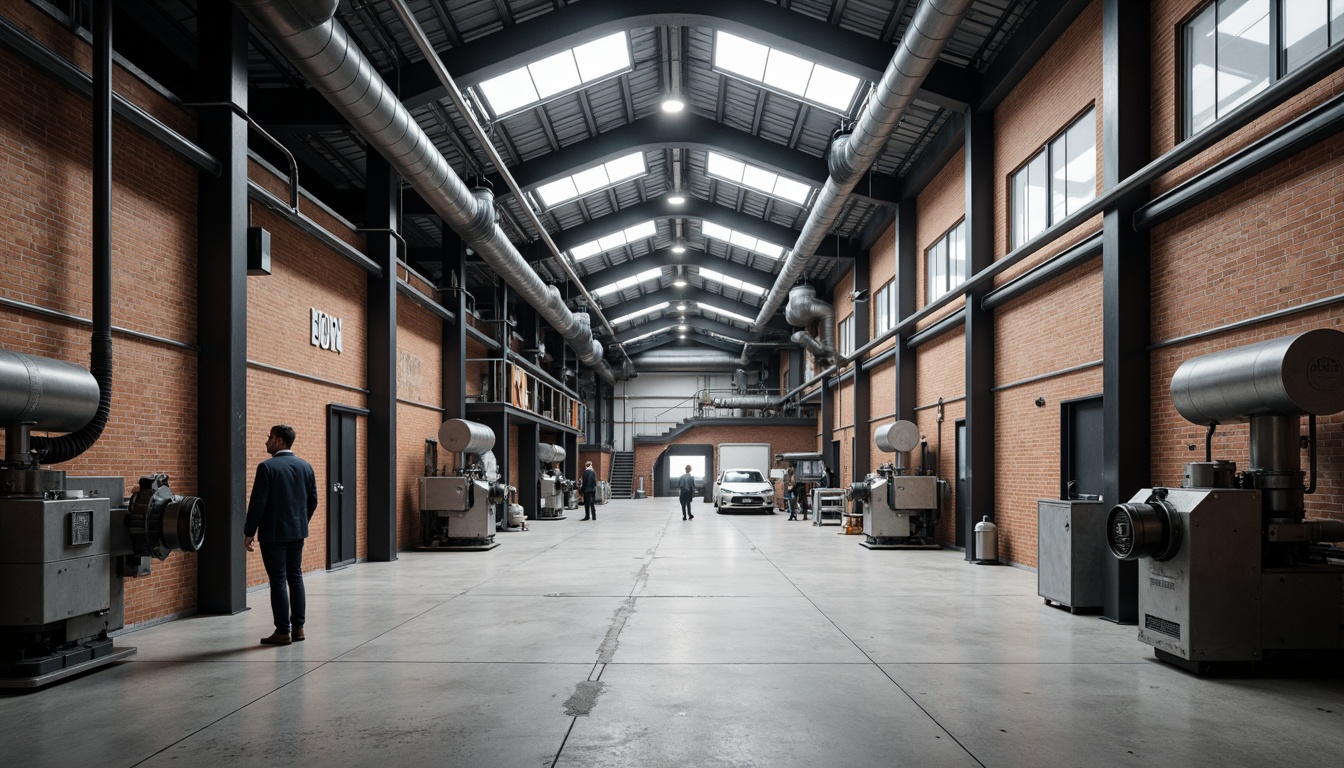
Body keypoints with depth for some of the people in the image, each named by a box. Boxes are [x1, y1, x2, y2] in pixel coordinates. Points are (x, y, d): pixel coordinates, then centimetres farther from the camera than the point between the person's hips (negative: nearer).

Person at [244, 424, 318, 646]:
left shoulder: (267, 467, -13)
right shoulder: (305, 466, 6)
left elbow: (258, 502, -14)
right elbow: (313, 501, 9)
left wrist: (249, 532, -7)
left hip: (273, 533, -6)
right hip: (297, 532, 6)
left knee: (278, 580, -1)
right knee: (295, 577, 13)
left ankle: (283, 632, 2)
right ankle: (298, 627, 16)